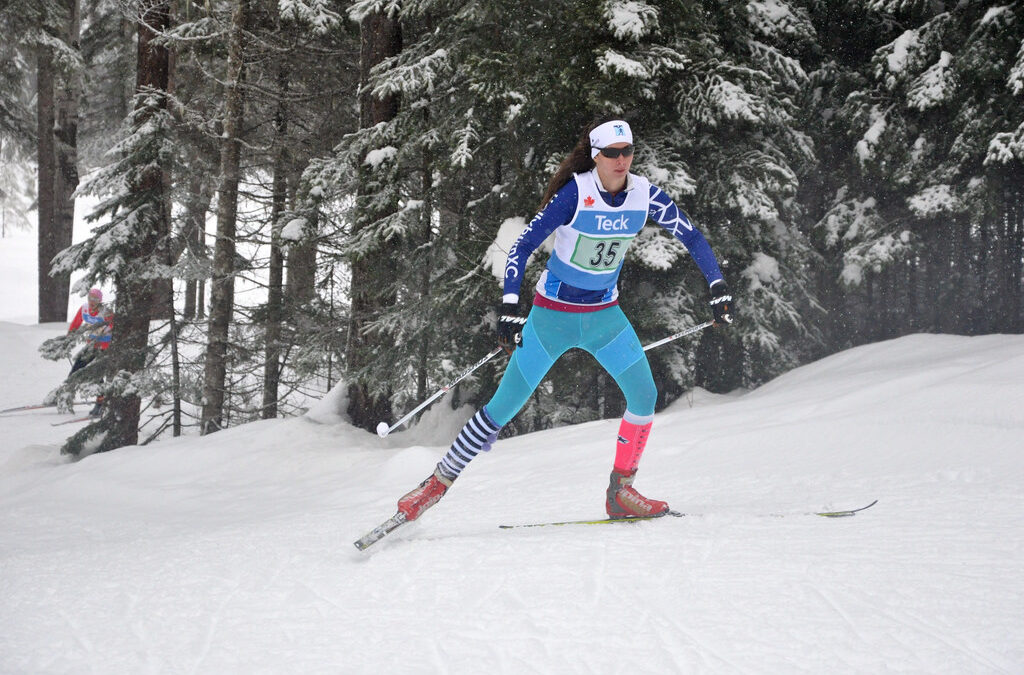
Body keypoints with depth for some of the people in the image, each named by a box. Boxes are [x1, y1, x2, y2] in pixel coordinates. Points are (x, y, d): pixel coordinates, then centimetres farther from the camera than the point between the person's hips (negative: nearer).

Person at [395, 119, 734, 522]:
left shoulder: (644, 195, -9)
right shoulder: (575, 193, -22)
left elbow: (692, 236, 2)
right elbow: (523, 246, -20)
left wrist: (718, 287, -7)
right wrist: (509, 307, -28)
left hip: (604, 314, 4)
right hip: (553, 314, -4)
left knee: (644, 396, -10)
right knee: (505, 405, -3)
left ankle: (621, 491, 6)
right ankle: (438, 483, 9)